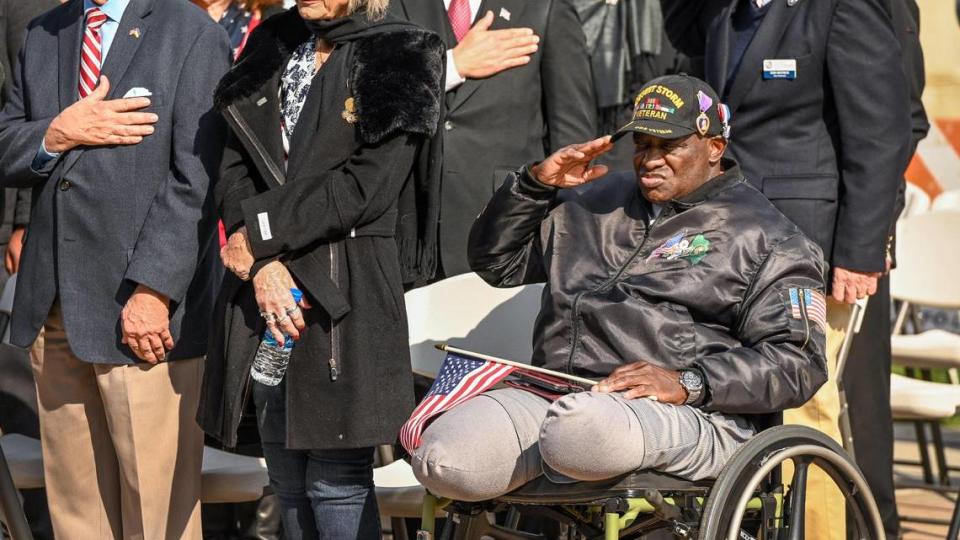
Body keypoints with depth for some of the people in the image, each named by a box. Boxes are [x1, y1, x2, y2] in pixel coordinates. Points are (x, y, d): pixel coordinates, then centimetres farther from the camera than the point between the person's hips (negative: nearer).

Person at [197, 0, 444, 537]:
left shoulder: (399, 58, -3)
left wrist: (258, 234, -9)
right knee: (288, 481, 10)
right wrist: (264, 265, -7)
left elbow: (365, 187, -12)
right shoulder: (271, 48, 14)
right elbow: (234, 169, 7)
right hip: (266, 290, 6)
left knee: (336, 479, -4)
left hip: (346, 291, -5)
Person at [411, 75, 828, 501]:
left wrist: (687, 383, -16)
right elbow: (497, 262, 33)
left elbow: (798, 362, -2)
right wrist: (536, 183, 16)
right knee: (443, 460, -24)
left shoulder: (766, 237, 9)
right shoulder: (599, 202, 28)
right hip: (551, 393, 5)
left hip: (688, 413, -5)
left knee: (582, 432, -41)